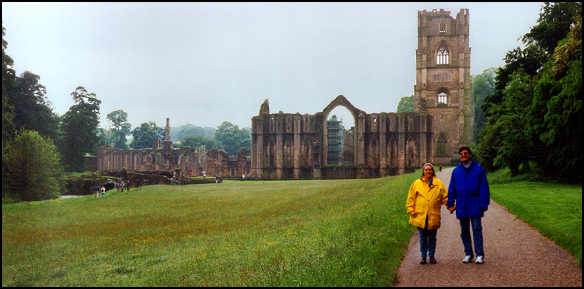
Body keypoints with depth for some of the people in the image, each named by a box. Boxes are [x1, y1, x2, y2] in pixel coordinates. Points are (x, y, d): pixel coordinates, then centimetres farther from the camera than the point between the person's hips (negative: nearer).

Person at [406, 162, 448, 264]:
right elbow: (410, 199, 7)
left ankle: (432, 256, 21)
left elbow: (445, 197, 7)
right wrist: (411, 211, -1)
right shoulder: (417, 183, 6)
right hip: (420, 217, 0)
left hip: (433, 217, 0)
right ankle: (423, 256, 15)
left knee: (432, 237, 9)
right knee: (423, 238, 5)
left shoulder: (438, 183, 6)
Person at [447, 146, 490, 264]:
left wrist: (484, 205, -7)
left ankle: (479, 255, 3)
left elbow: (484, 188, -2)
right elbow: (451, 189, 11)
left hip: (475, 207, -4)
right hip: (461, 206, 4)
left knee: (477, 230, -2)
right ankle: (468, 253, 18)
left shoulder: (478, 169, -1)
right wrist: (450, 204, 5)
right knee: (464, 231, 9)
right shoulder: (456, 171, 8)